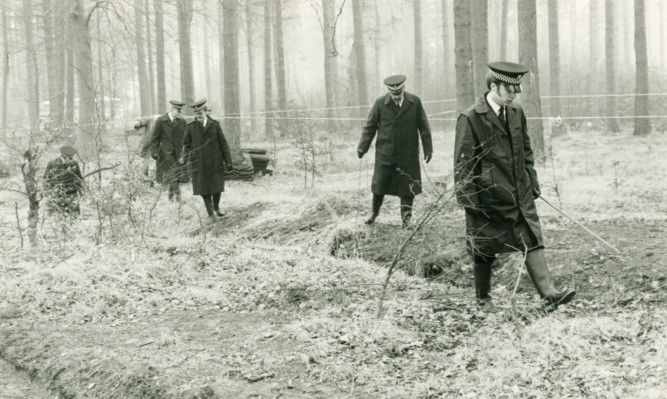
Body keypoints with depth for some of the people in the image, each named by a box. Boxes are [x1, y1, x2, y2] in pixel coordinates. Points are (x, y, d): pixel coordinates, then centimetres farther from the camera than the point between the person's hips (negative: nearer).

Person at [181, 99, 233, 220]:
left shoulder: (214, 125, 2)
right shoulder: (190, 127, 1)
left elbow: (223, 144, 4)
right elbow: (186, 144, 6)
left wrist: (228, 161, 1)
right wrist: (184, 157, -13)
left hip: (215, 161, 1)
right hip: (199, 163, -1)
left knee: (217, 185, 5)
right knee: (203, 187, -1)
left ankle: (216, 207, 26)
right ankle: (210, 211, 10)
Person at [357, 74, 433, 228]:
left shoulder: (414, 102, -4)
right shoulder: (380, 103, -5)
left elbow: (423, 127, 2)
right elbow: (370, 127, 3)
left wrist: (428, 149, 1)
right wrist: (362, 147, 1)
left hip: (408, 154, 0)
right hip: (384, 153, 0)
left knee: (407, 187, 2)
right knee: (379, 185, 7)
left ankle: (406, 219, 15)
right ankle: (374, 212, 30)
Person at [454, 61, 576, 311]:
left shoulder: (516, 113, 8)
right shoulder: (470, 118, -11)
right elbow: (463, 163, -10)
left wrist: (532, 184, 14)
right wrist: (467, 198, -11)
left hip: (520, 194, 5)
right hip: (487, 196, -5)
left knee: (532, 241, -4)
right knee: (484, 250, 6)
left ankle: (548, 292, -7)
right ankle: (483, 298, 21)